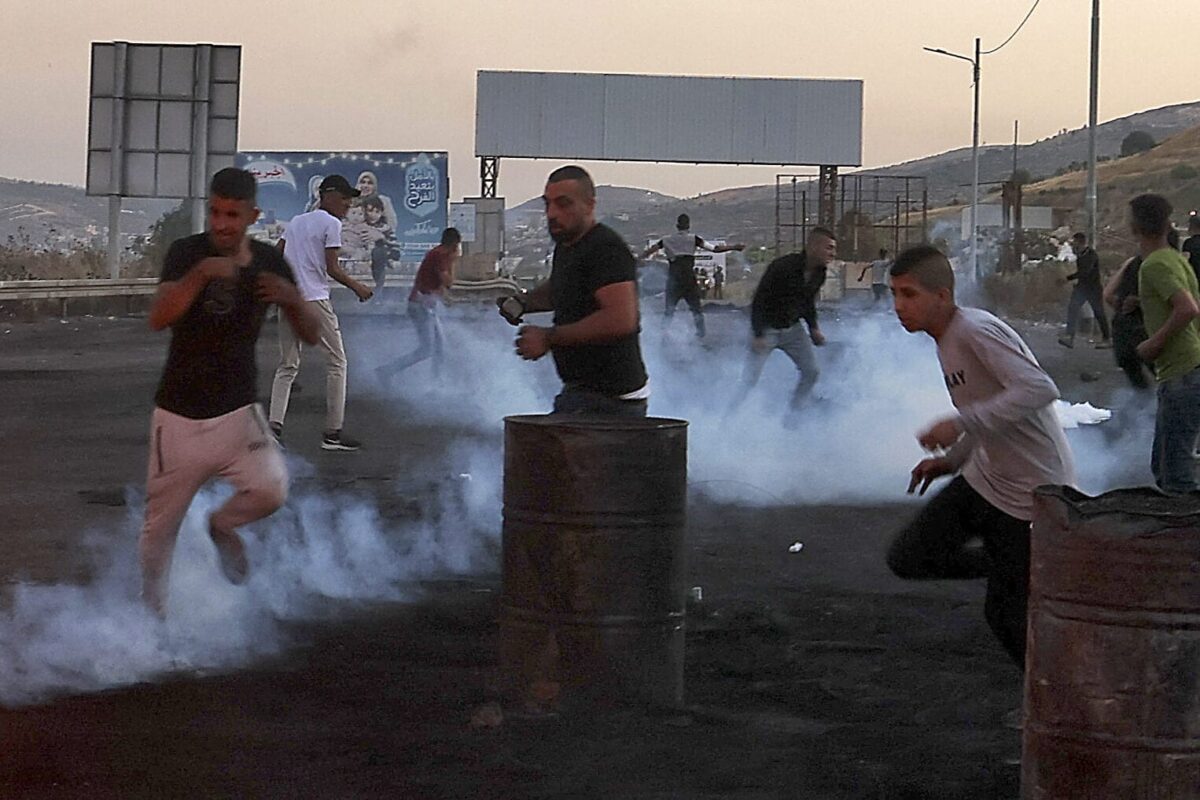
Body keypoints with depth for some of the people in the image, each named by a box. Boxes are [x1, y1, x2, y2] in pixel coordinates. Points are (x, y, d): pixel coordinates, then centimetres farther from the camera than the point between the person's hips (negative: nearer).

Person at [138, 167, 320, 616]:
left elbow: (309, 336, 3)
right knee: (159, 529, 6)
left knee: (271, 489, -23)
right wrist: (201, 273, -38)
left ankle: (222, 526, 9)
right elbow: (158, 319, -24)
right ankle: (151, 610, 31)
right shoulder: (186, 253, -9)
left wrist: (293, 300, -18)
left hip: (238, 414, 1)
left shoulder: (269, 263, -1)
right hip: (179, 416, -1)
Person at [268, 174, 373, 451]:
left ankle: (274, 424, -3)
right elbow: (332, 268, -10)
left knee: (287, 365, 12)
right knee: (337, 362, 2)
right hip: (314, 300, -7)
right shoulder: (331, 224, -4)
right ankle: (333, 433, 0)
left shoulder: (296, 221, 17)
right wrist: (358, 288, 2)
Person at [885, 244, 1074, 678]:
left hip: (1032, 494, -9)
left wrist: (961, 424, -32)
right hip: (984, 479, 9)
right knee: (907, 558, 2)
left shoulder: (975, 330, -20)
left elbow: (1040, 390, -32)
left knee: (1009, 616, -2)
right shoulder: (946, 340, 9)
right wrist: (952, 460, 10)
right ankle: (1007, 570, 18)